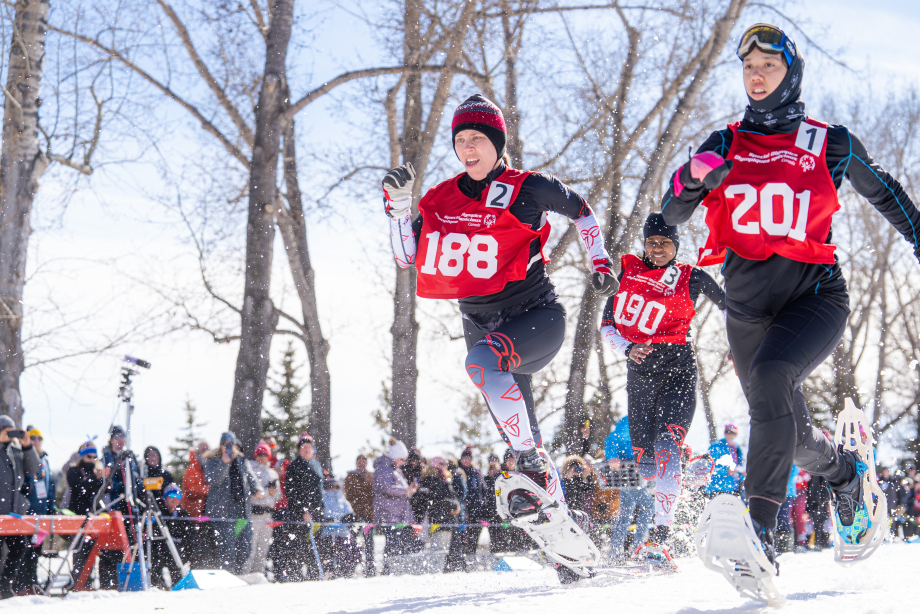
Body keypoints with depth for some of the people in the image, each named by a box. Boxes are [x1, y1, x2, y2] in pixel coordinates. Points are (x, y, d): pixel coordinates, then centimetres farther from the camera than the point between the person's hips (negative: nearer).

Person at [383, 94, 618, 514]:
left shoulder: (527, 189, -8)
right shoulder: (442, 199, 4)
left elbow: (581, 210, 9)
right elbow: (408, 258, 4)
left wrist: (600, 262, 3)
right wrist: (398, 204, -7)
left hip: (538, 318, -5)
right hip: (481, 324, 5)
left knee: (482, 360, -36)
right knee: (519, 433, 9)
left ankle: (534, 466, -29)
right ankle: (559, 513, 26)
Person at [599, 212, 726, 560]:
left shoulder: (690, 278, 2)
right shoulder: (628, 271, 8)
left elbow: (728, 305, 17)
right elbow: (606, 325, 9)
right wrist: (628, 349, -9)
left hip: (678, 369, -4)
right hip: (639, 372, 4)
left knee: (666, 448, -22)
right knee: (645, 461, 5)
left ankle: (660, 538, -30)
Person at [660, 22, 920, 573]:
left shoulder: (831, 144, 4)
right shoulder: (725, 146, 10)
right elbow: (672, 214, 5)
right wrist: (694, 178, -16)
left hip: (815, 295, -4)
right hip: (748, 305, 4)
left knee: (769, 375, -34)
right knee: (791, 437, 9)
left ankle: (760, 529, -38)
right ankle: (844, 472, 45)